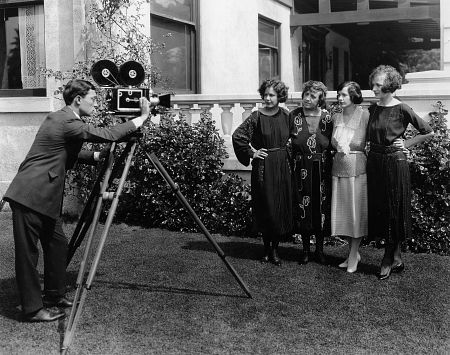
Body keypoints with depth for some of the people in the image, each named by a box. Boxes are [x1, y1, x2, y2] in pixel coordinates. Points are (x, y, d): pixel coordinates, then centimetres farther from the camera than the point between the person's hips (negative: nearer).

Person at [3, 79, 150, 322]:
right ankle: (33, 309, 5)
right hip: (30, 195, -10)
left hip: (44, 196, 10)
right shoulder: (68, 123, -17)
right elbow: (108, 135, -20)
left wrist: (96, 155, 14)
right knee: (28, 252, -1)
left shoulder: (59, 119, 14)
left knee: (58, 245, 15)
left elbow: (69, 154, 25)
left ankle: (54, 295, 26)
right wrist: (142, 118, -12)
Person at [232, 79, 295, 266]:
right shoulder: (257, 117, -6)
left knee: (282, 208, 5)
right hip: (263, 167, -3)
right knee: (266, 208, 1)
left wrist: (286, 151, 8)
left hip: (283, 166, 3)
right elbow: (237, 136, -7)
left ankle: (275, 249, 17)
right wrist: (251, 153, -7)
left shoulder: (285, 116, 4)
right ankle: (267, 248, 16)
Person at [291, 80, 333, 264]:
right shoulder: (294, 116, -3)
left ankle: (319, 248, 21)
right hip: (301, 170, 0)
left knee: (321, 206, 7)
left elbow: (331, 145, 4)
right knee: (303, 207, 5)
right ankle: (306, 248, 19)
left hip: (322, 169, 1)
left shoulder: (327, 118, -1)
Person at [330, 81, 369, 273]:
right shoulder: (336, 117, 9)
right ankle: (354, 252, 25)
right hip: (338, 167, 6)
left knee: (356, 211, 2)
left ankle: (353, 256, 13)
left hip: (357, 166, -5)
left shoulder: (364, 115, -8)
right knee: (342, 212, 10)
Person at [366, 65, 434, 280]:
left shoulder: (401, 109, -10)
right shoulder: (372, 109, 6)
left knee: (393, 211, 2)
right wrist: (370, 150, 4)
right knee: (379, 210, 8)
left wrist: (406, 144, -6)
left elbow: (428, 133, -4)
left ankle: (388, 260, 14)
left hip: (394, 163, -6)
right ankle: (396, 259, 20)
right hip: (374, 163, 6)